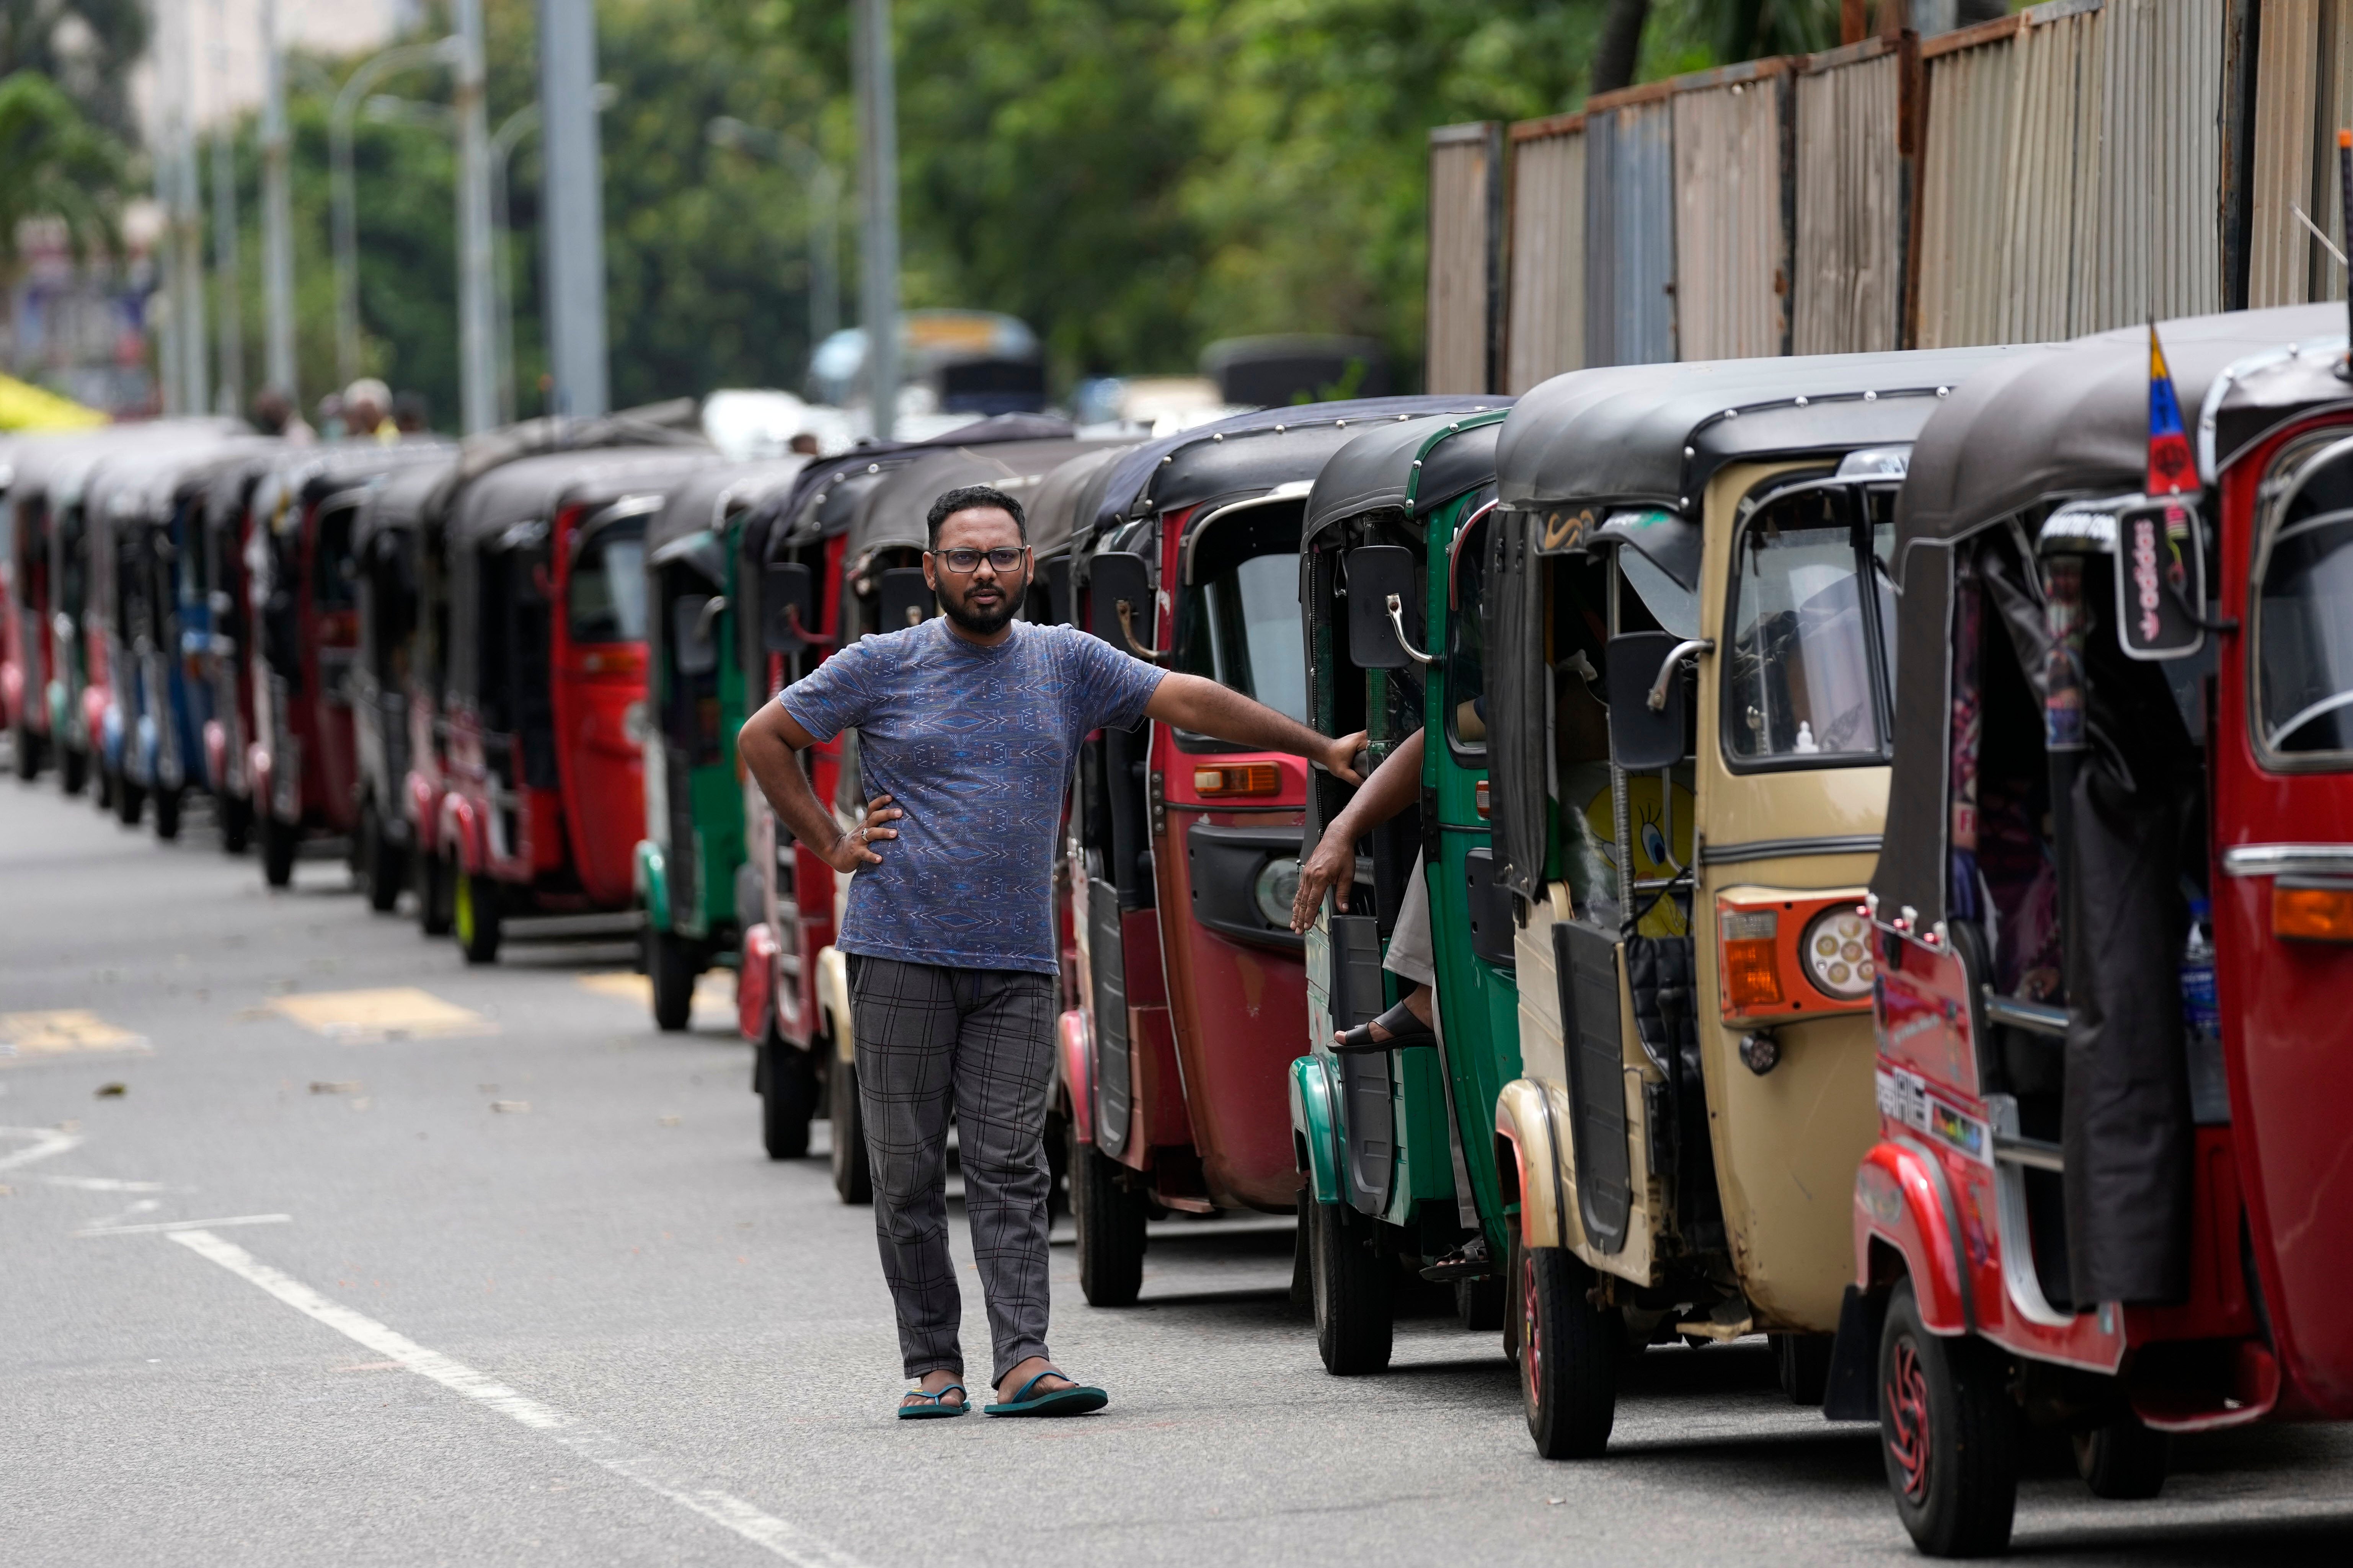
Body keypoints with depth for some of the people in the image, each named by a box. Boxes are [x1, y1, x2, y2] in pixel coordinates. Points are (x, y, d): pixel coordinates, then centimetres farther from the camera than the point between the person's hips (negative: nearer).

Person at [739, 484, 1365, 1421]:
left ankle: (1023, 1361, -10)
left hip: (1017, 965, 1)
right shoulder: (882, 667, 3)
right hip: (900, 954, -1)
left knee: (1010, 1168, -5)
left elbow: (1191, 702, 9)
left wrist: (1321, 750, 9)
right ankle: (932, 1366, 6)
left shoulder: (1068, 664, 9)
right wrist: (830, 845, 3)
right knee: (908, 1171, 0)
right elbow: (765, 739, 10)